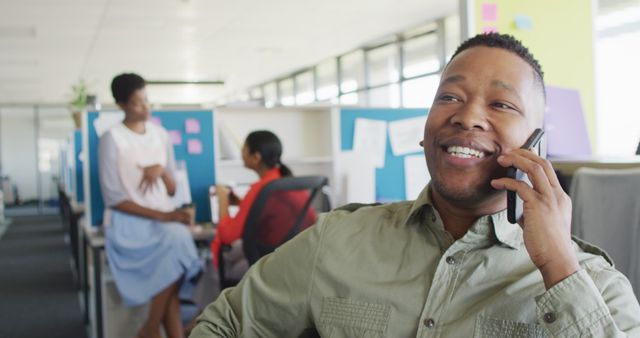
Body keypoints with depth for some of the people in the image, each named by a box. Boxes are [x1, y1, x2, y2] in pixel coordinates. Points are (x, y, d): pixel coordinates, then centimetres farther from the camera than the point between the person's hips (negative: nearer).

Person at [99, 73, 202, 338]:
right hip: (129, 221, -4)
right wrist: (160, 216, -16)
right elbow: (113, 198, -9)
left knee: (178, 239, -30)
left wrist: (161, 170, -10)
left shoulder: (161, 134, 11)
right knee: (175, 242, -31)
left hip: (165, 219, 4)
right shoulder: (113, 138, -5)